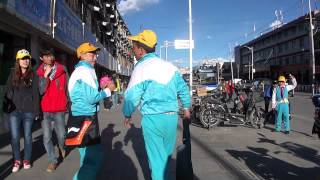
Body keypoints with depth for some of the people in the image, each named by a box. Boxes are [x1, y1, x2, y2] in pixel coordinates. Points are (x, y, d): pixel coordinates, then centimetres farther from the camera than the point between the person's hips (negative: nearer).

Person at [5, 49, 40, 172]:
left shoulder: (33, 75, 2)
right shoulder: (13, 74, 8)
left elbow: (35, 93, -1)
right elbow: (8, 92, 9)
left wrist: (36, 110, -5)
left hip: (28, 111, -1)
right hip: (15, 111, 2)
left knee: (27, 136, 8)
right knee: (15, 137, 1)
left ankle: (27, 160, 22)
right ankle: (17, 161, 17)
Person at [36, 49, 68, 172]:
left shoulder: (62, 70, -2)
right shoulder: (39, 72, -1)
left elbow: (67, 87, 5)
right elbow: (41, 91, -10)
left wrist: (67, 102, 7)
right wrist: (45, 75, -16)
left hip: (59, 109, 0)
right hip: (45, 110, 1)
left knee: (61, 134, 6)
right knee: (47, 137, 2)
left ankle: (62, 147, 40)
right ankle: (53, 160, 18)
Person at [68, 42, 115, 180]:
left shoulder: (80, 70, 18)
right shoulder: (86, 70, -15)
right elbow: (92, 98, -23)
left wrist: (101, 89, 12)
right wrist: (108, 90, -9)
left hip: (83, 116, 11)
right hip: (86, 118, -11)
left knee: (88, 155, 25)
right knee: (93, 158, -8)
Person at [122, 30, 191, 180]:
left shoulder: (141, 68, -10)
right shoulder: (169, 65, 6)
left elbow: (131, 97, -9)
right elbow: (183, 89, 9)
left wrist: (127, 115, 8)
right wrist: (186, 108, 22)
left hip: (152, 118, -5)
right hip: (172, 117, 5)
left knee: (156, 157, 9)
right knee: (166, 154, 21)